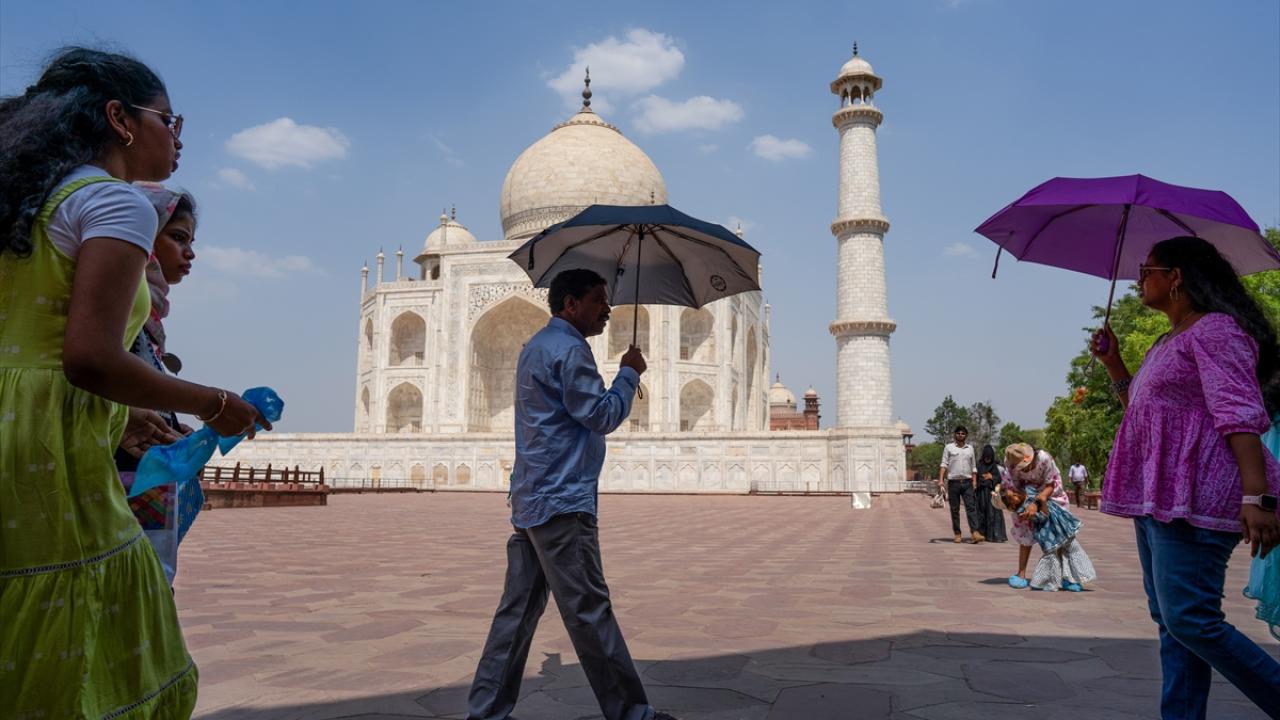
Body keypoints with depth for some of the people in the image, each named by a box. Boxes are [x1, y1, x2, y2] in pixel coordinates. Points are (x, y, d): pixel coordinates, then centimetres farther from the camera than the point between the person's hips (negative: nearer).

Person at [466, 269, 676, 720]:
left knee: (518, 608, 11)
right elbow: (603, 416, -15)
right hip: (562, 501, -10)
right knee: (589, 613, -3)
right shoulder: (568, 349, -13)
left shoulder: (537, 346, 20)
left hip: (530, 501, 10)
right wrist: (629, 373, -1)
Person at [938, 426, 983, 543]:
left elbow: (973, 466, 17)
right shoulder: (949, 447, 6)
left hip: (967, 482, 2)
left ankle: (975, 532, -17)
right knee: (955, 509, 2)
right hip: (953, 482, -2)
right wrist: (941, 480, -9)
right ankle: (957, 534, 6)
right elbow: (944, 464, 1)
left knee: (971, 507, -10)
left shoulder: (970, 448, 14)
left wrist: (974, 481, 7)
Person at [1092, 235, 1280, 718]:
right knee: (1171, 622, 10)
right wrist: (1112, 362, 21)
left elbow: (1241, 414, -19)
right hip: (1158, 497, 10)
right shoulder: (1169, 343, 21)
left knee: (1190, 620, -12)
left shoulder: (1214, 329, -9)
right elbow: (1141, 408, 31)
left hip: (1194, 496, -10)